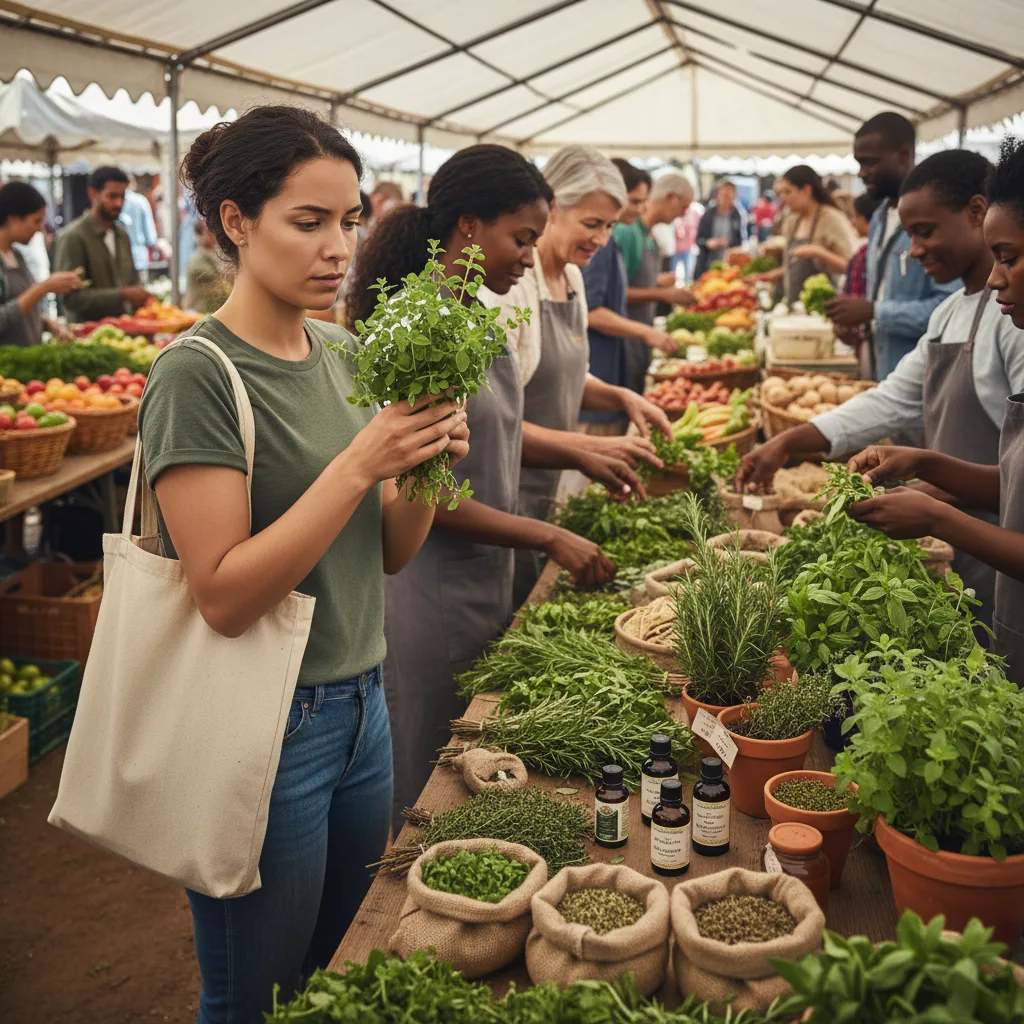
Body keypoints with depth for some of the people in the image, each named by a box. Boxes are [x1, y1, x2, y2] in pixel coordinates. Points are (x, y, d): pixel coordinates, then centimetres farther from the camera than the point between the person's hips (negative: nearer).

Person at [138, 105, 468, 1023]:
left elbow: (387, 555, 7)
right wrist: (359, 462, -25)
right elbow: (225, 597, -22)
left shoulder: (342, 353, 5)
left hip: (359, 705, 7)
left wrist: (425, 471, -12)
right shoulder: (198, 376, -17)